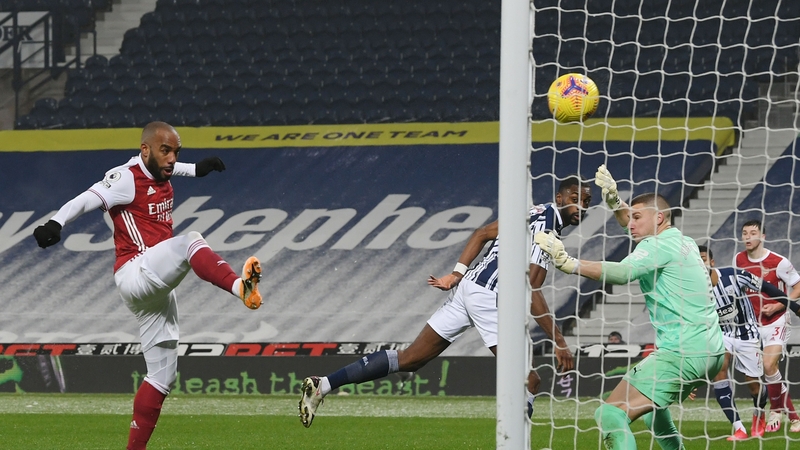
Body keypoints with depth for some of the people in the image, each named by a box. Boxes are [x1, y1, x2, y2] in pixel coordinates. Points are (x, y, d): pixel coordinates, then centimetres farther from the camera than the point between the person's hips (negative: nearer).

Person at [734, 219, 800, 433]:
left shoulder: (778, 262, -14)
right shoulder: (738, 260, 2)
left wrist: (777, 306, -17)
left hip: (776, 321, -5)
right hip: (754, 324, 5)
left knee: (769, 365, -20)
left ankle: (776, 410, 3)